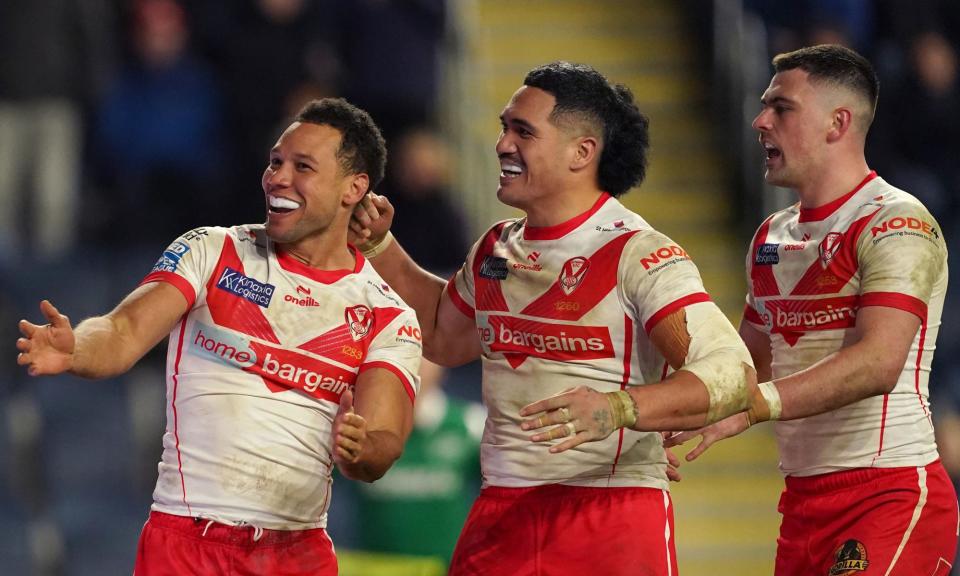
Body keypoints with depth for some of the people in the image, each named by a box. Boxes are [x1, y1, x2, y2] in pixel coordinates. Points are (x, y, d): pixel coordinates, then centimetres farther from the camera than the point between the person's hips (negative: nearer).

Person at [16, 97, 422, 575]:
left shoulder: (389, 317, 4)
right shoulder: (213, 252, 4)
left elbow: (382, 448, -6)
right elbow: (125, 334, -9)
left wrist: (358, 449, -30)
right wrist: (74, 351, -31)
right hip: (188, 536, -1)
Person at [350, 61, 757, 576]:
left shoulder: (638, 254, -11)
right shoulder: (496, 250, 12)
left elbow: (730, 372, -22)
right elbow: (443, 336, 33)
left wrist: (616, 409, -36)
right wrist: (378, 246, 24)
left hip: (614, 523, -6)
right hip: (501, 514, 6)